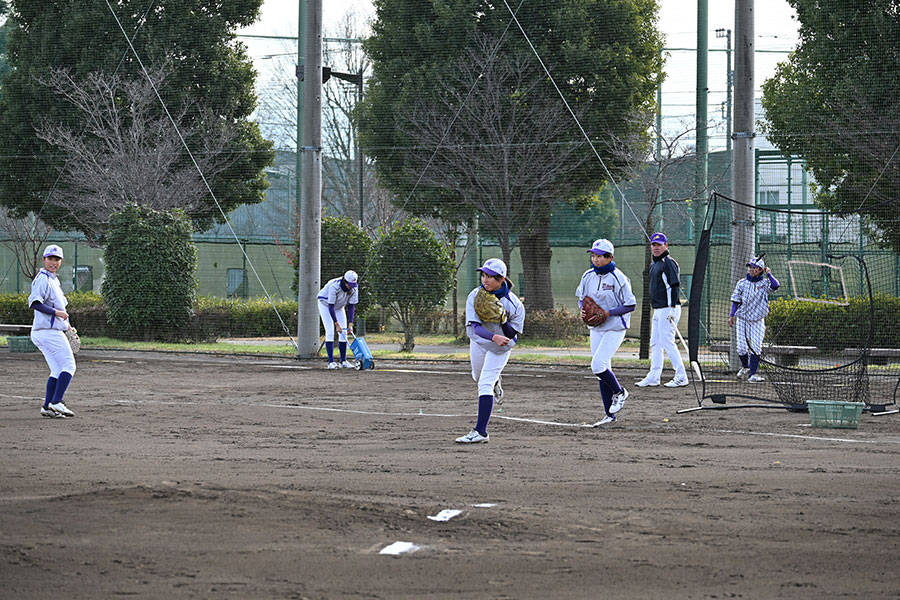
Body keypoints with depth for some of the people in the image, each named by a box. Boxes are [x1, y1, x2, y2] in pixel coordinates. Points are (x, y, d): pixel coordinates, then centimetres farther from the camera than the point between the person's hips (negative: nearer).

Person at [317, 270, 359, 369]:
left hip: (339, 307, 5)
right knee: (330, 332, -16)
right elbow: (331, 307, -34)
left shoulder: (354, 288, -21)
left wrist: (350, 324, -23)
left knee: (344, 332, -3)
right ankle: (331, 362, -18)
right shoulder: (334, 286, -38)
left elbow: (351, 306, -16)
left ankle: (343, 361, 3)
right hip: (325, 303, -5)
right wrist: (337, 324, -34)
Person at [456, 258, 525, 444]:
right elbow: (474, 327, -35)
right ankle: (495, 384, 64)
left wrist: (502, 320, -40)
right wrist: (494, 337, -52)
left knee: (485, 384, -16)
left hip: (501, 347, -4)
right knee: (478, 378, 26)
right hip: (479, 342, 4)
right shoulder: (475, 296, -25)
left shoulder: (513, 303, -27)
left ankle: (480, 432, -18)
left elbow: (511, 335, -21)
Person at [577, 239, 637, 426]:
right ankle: (610, 415, 15)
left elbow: (630, 305, -13)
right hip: (596, 329, 7)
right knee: (602, 370, 7)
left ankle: (619, 392, 10)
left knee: (597, 365, -18)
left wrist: (608, 313, -21)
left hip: (615, 328, -7)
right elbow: (582, 299, 16)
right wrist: (583, 311, -5)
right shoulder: (588, 276, 3)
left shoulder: (618, 278, -15)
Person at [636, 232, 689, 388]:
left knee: (666, 341, -13)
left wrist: (672, 308, -24)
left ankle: (681, 377, -11)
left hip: (668, 309, -10)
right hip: (658, 310, 10)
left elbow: (674, 285, -18)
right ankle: (654, 376, 14)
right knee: (655, 343, 10)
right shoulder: (654, 264, 18)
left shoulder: (669, 263, -11)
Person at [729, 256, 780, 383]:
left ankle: (752, 375, -6)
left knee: (755, 347, -9)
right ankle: (745, 366, 25)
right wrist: (732, 315, -3)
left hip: (757, 321, -1)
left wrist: (768, 274, -13)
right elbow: (735, 301, 5)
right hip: (742, 319, 1)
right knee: (741, 347, -4)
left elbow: (776, 285, -20)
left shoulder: (765, 283, 1)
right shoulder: (742, 283, 5)